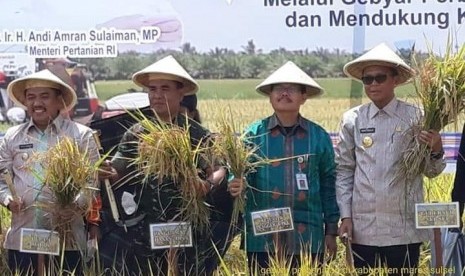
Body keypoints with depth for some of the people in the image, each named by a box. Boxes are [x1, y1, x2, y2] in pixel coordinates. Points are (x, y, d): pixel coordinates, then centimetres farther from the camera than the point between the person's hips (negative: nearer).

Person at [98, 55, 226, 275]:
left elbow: (219, 169, -6)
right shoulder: (135, 134, 5)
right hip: (142, 231, 2)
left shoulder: (196, 135, -1)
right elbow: (119, 173, 2)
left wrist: (208, 183, -28)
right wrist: (109, 173, -21)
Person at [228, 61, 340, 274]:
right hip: (262, 238, -1)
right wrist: (236, 185, -24)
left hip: (307, 239, 1)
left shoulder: (319, 136, 7)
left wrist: (331, 230, 9)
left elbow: (328, 184, 11)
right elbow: (239, 172, 0)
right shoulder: (254, 133, 4)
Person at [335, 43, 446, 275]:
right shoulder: (352, 119, 5)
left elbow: (431, 171, 5)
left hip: (404, 228, -1)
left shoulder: (415, 117, 1)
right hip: (363, 228, 1)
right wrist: (345, 216, 3)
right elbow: (343, 171, 9)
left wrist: (436, 151, -16)